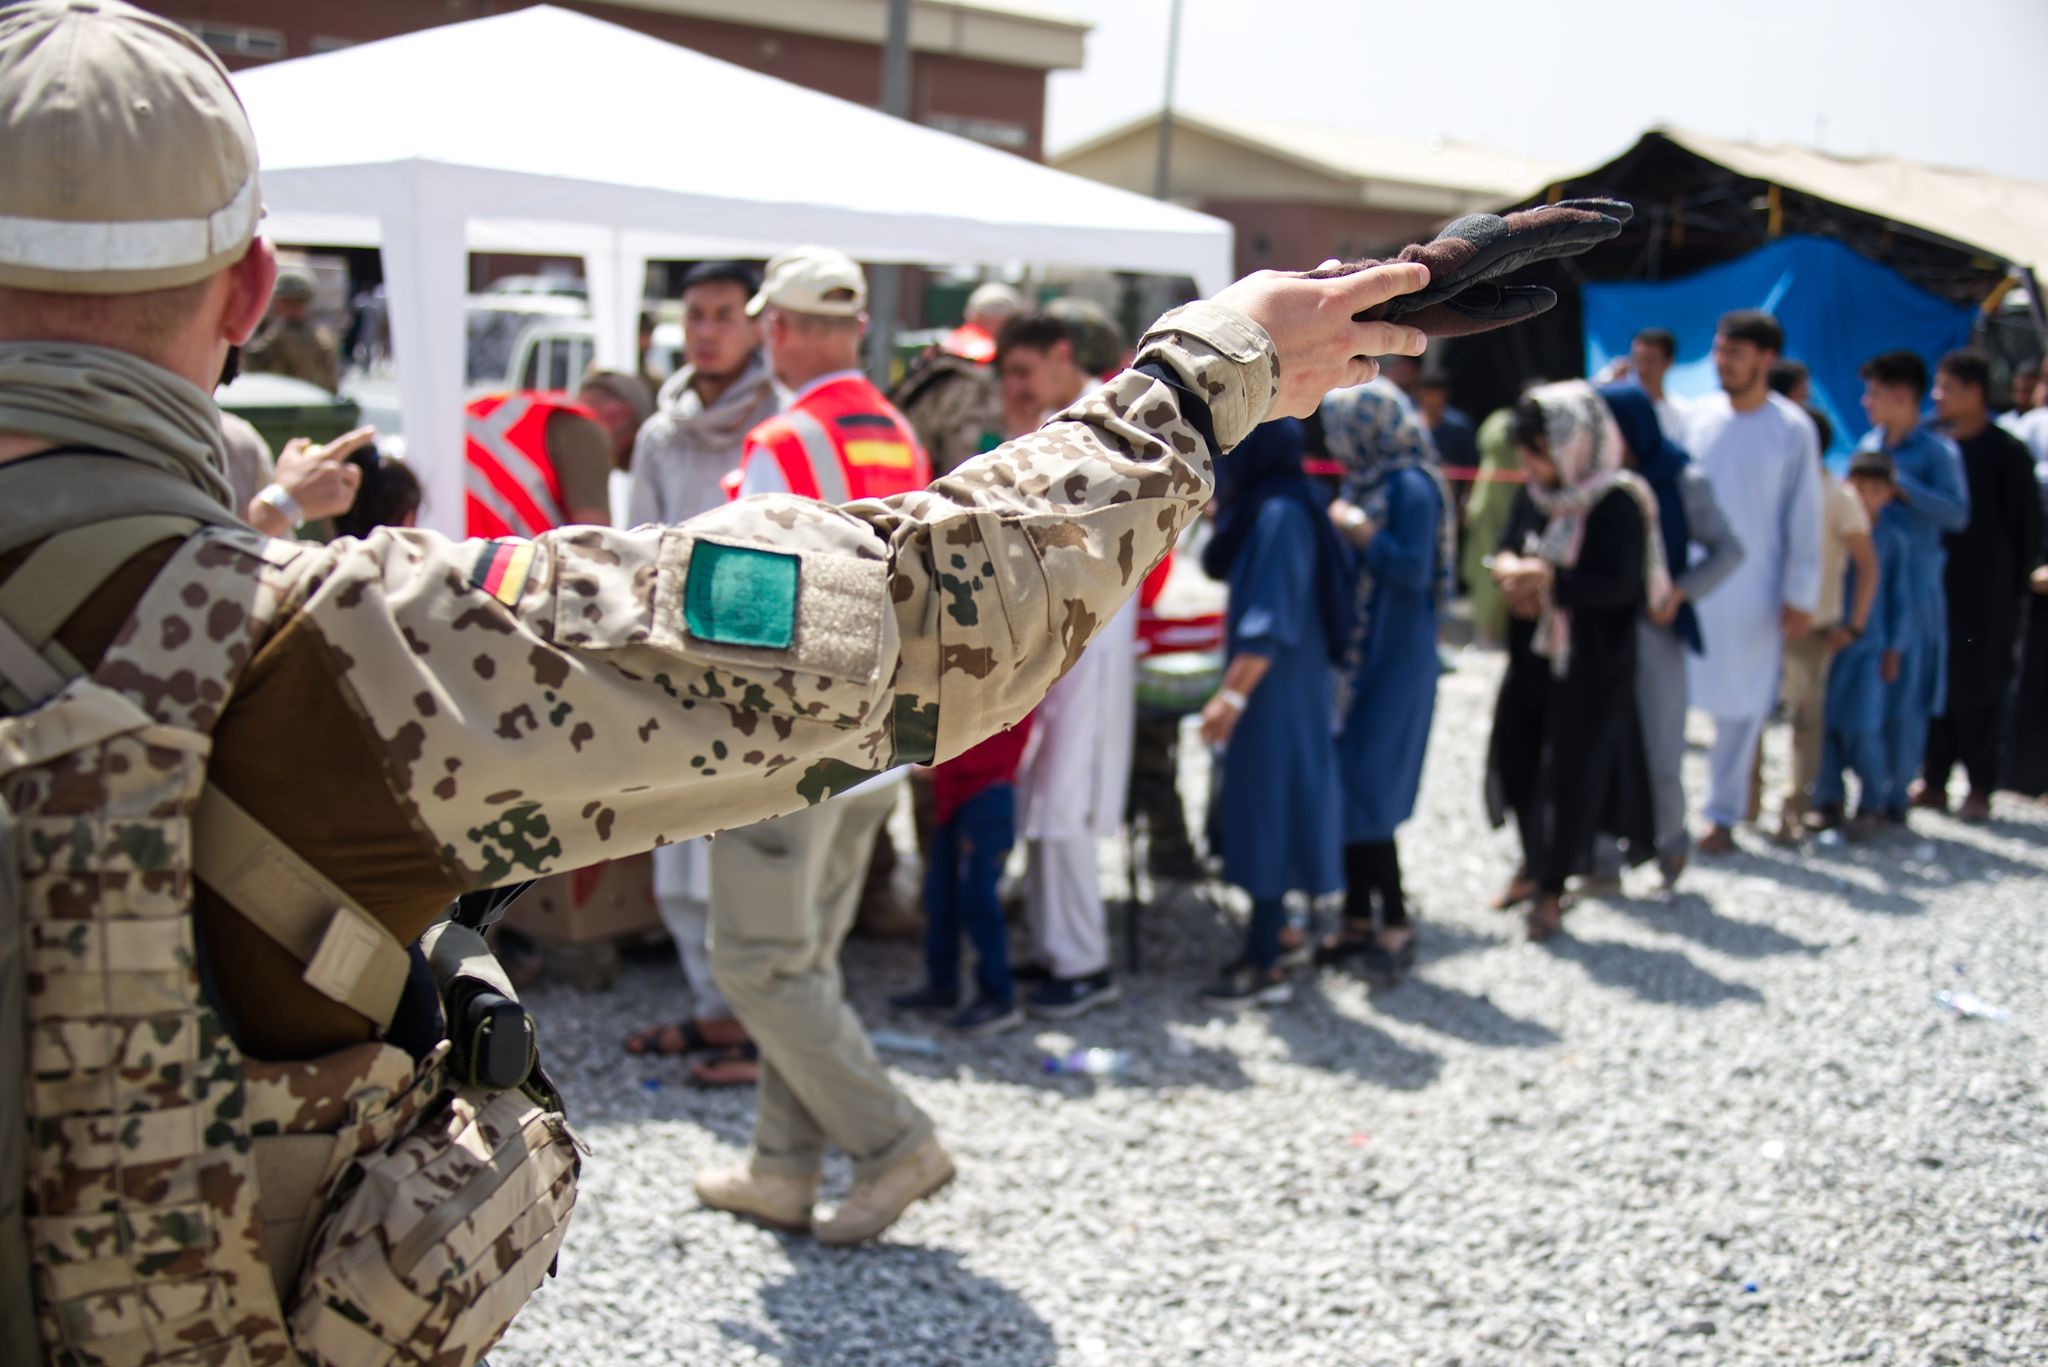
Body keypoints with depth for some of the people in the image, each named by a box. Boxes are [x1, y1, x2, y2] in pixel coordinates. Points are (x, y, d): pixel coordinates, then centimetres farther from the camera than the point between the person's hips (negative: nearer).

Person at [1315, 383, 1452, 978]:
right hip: (1354, 656, 9)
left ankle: (1395, 923, 4)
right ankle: (1359, 918, 19)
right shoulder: (1360, 482, 11)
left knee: (1364, 794, -6)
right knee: (1343, 788, 10)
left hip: (1393, 662, -9)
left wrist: (1356, 528, -16)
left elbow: (1413, 570, -22)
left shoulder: (1411, 487, -15)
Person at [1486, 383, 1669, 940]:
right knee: (1516, 756, 12)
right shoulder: (1535, 495, 3)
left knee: (1570, 772, 1)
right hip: (1533, 653, 7)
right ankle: (1534, 865, 34)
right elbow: (1509, 549, 12)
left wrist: (1547, 578, -24)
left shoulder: (1618, 502, -16)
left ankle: (1551, 891, 15)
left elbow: (1620, 585, -21)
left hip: (1592, 664, -6)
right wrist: (1512, 569, -11)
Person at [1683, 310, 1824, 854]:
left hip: (1753, 592, -2)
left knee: (1740, 707, 6)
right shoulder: (1699, 416, 4)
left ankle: (1723, 815, 17)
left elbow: (1804, 518, -1)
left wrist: (1801, 595, -3)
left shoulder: (1792, 429, -4)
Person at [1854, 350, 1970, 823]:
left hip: (1911, 584, -6)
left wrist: (1901, 485, -21)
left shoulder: (1937, 451, -7)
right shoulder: (1870, 443, 11)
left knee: (1903, 694, 0)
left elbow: (1957, 513, -20)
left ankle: (1895, 794, 9)